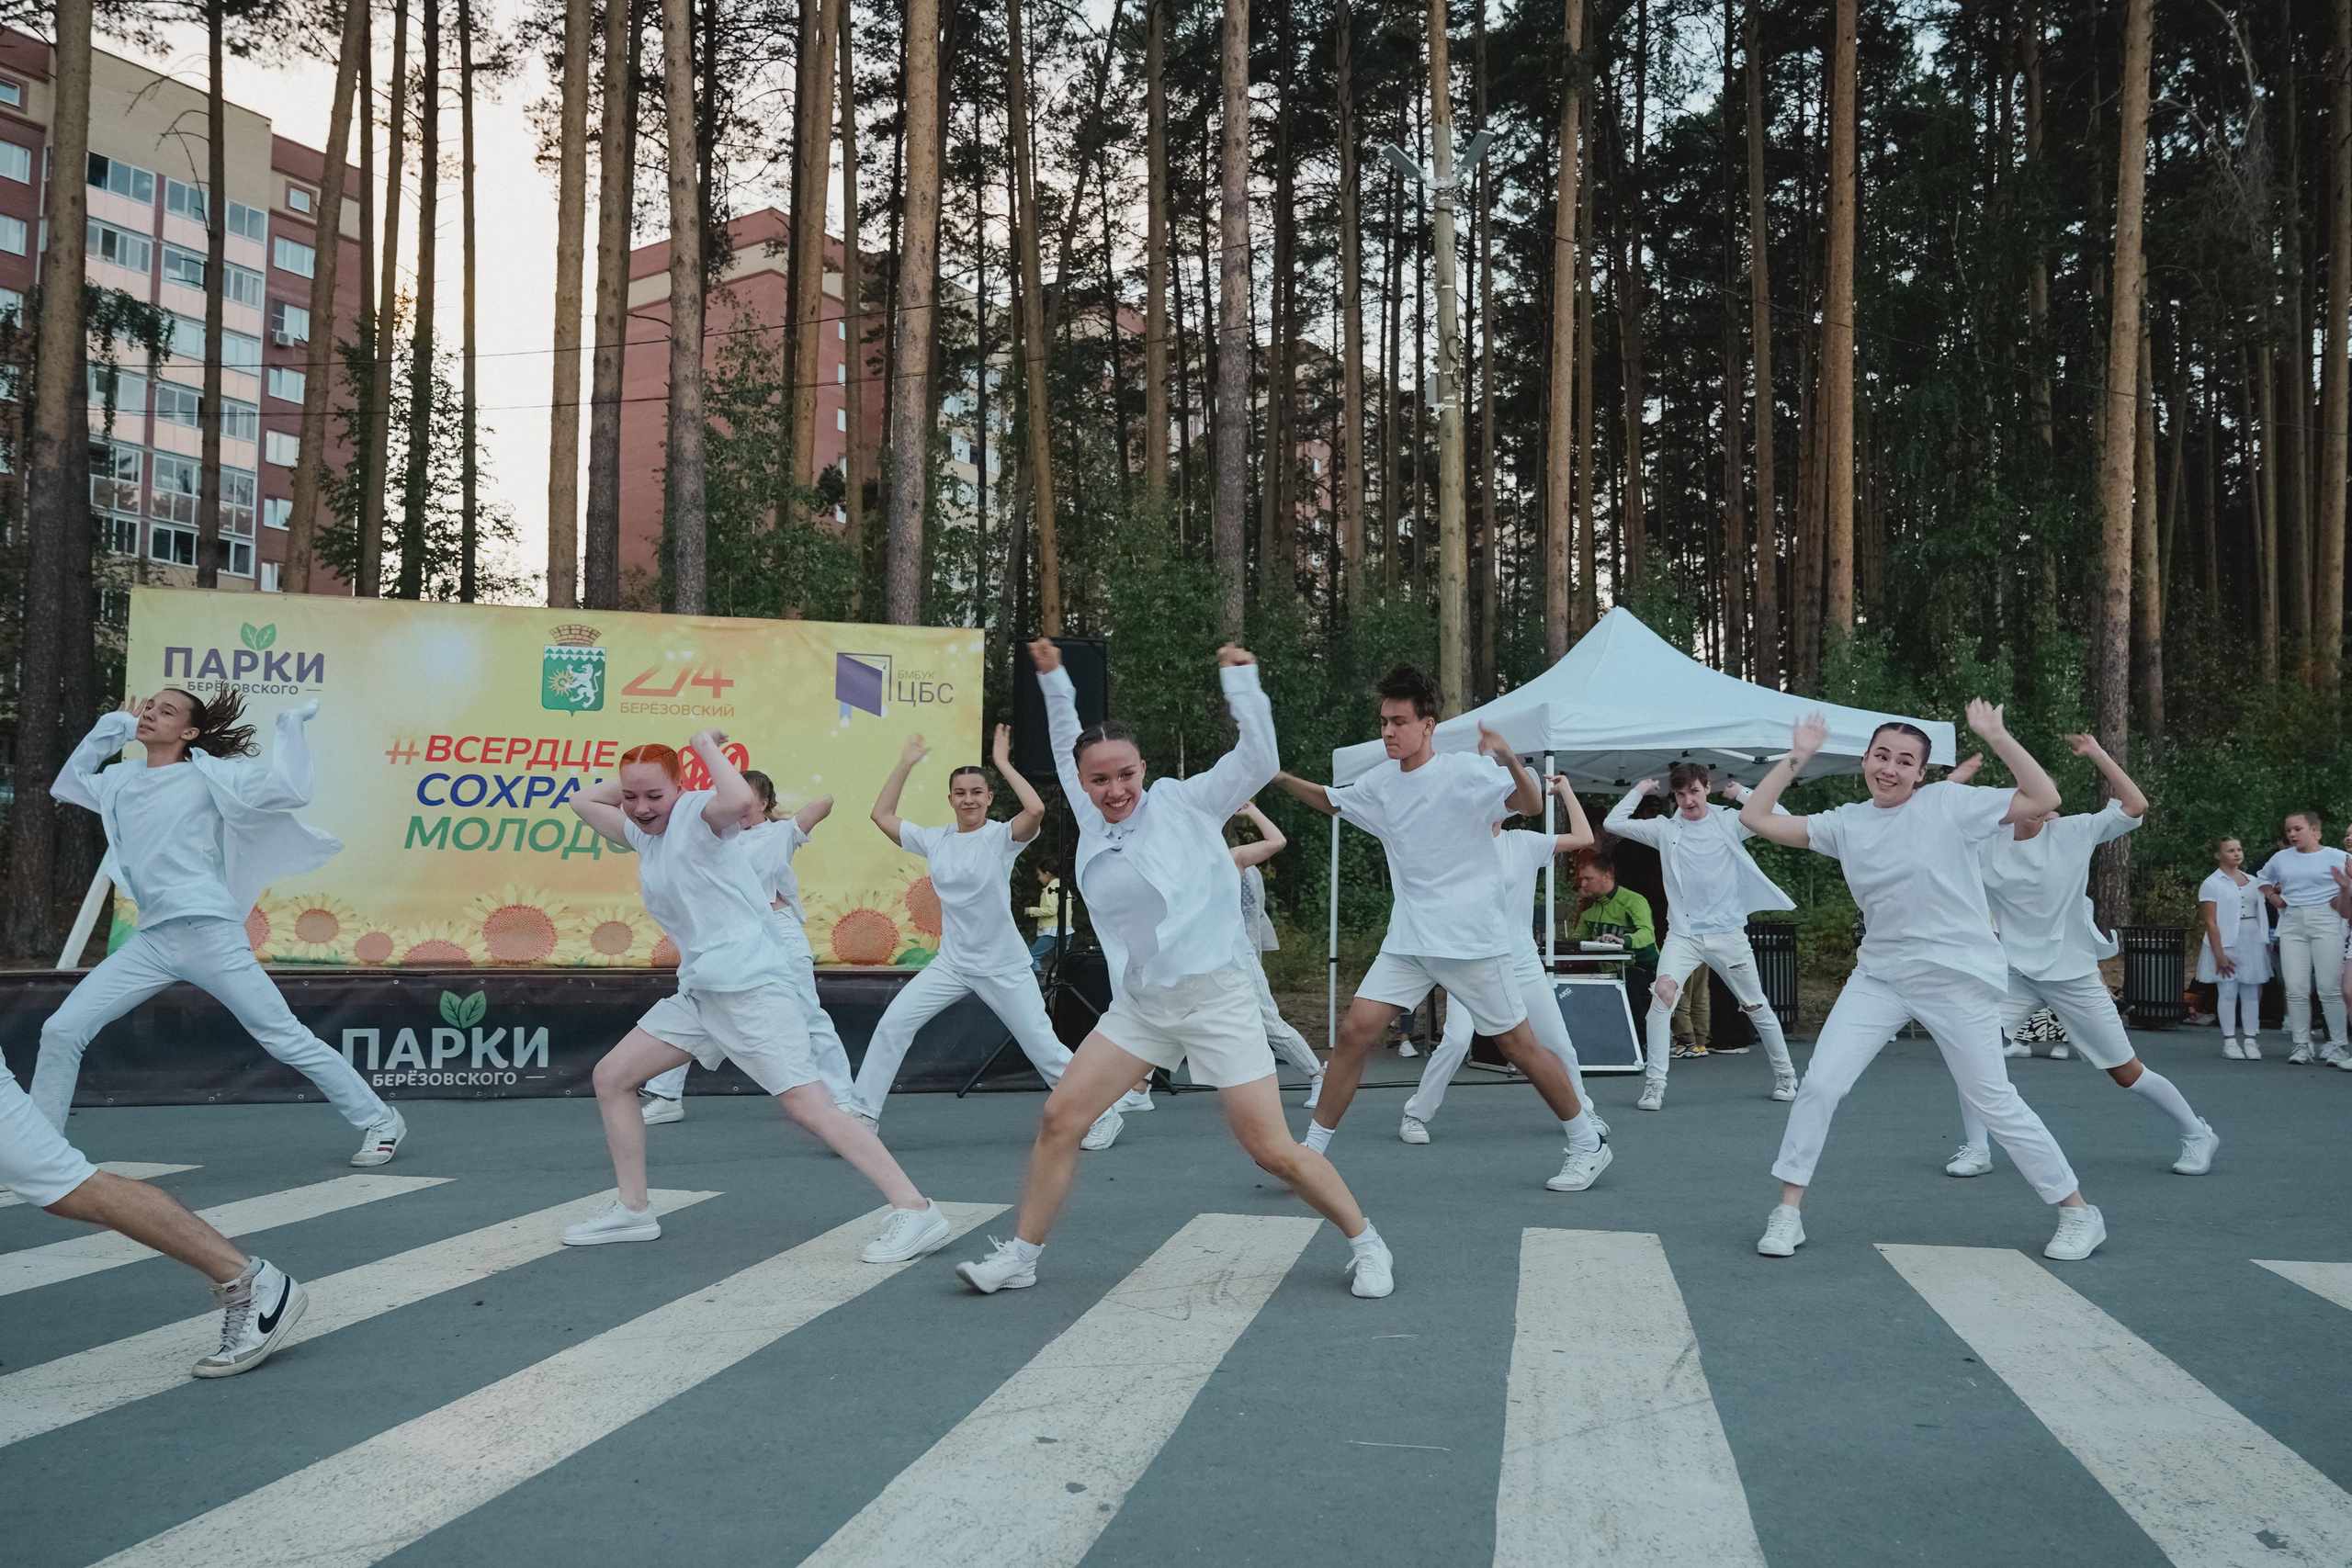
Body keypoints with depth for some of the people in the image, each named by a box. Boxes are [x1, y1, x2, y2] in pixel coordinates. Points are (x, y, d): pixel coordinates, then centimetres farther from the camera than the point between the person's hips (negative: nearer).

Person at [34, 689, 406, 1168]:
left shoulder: (207, 774, -2)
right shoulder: (122, 780, 16)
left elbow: (291, 790, -13)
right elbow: (66, 783, 35)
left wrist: (292, 725, -5)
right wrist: (111, 726, 25)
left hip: (211, 935, -6)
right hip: (150, 942, 6)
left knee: (288, 1039, -5)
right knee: (61, 1031, -2)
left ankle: (380, 1122, 5)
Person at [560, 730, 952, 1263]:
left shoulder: (697, 811, -8)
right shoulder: (642, 833, 17)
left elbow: (741, 800, -32)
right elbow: (583, 801, 32)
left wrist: (706, 745, -16)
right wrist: (636, 777, 19)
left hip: (751, 988, -9)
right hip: (697, 992, 9)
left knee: (809, 1105, -17)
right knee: (611, 1077, 11)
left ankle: (916, 1212, -17)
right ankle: (633, 1210, 23)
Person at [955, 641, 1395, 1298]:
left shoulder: (1185, 803, -6)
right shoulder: (1091, 820, 8)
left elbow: (1259, 761, -12)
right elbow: (1068, 748, 25)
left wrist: (1240, 679, -15)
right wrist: (1053, 679, 22)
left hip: (1216, 1000, -5)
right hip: (1138, 1003, 5)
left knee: (1272, 1150, -5)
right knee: (1060, 1117, 0)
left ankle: (1366, 1245, 15)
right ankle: (1020, 1257, 15)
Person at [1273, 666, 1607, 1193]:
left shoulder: (1465, 770, -11)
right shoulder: (1380, 783, 8)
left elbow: (1531, 805, -21)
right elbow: (1332, 801, 26)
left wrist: (1511, 761, -41)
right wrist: (1282, 778, 10)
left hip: (1473, 941, -5)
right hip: (1408, 940, 5)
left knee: (1518, 1046, 2)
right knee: (1355, 1030, -7)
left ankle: (1587, 1145, 20)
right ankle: (1311, 1149, 2)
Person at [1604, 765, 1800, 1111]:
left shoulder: (1729, 821, 1)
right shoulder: (1664, 828, 3)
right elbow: (1613, 823, 0)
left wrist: (1742, 793, -5)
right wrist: (1639, 790, 4)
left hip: (1728, 932, 0)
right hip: (1683, 934, 0)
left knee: (1757, 1006, 10)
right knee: (1663, 991, -23)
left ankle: (1785, 1074, 31)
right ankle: (1654, 1083, -19)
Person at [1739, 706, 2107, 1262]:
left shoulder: (1948, 802, -7)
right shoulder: (1846, 823, 4)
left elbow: (2044, 799, -11)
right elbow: (1756, 818, 3)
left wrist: (1997, 737, -17)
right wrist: (1798, 756, 1)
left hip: (1958, 980, -4)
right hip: (1879, 977, 4)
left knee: (1994, 1102, 1)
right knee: (1819, 1085, -4)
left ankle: (2078, 1212, 19)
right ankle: (1788, 1211, 8)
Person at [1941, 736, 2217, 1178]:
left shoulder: (2074, 831, -6)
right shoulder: (1985, 843, -4)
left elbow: (2136, 805, -10)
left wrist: (2097, 754, -13)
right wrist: (1954, 781, -11)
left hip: (2074, 975, -2)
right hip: (2015, 972, 2)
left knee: (2126, 1071, 6)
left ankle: (2197, 1134, 28)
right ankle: (1975, 1149, -6)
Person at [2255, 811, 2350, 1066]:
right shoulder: (2280, 859, 13)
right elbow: (2263, 879, 31)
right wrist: (2272, 897, 15)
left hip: (2326, 923, -4)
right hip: (2291, 927, 4)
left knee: (2330, 988, -4)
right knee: (2296, 990, 0)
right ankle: (2300, 1045, 5)